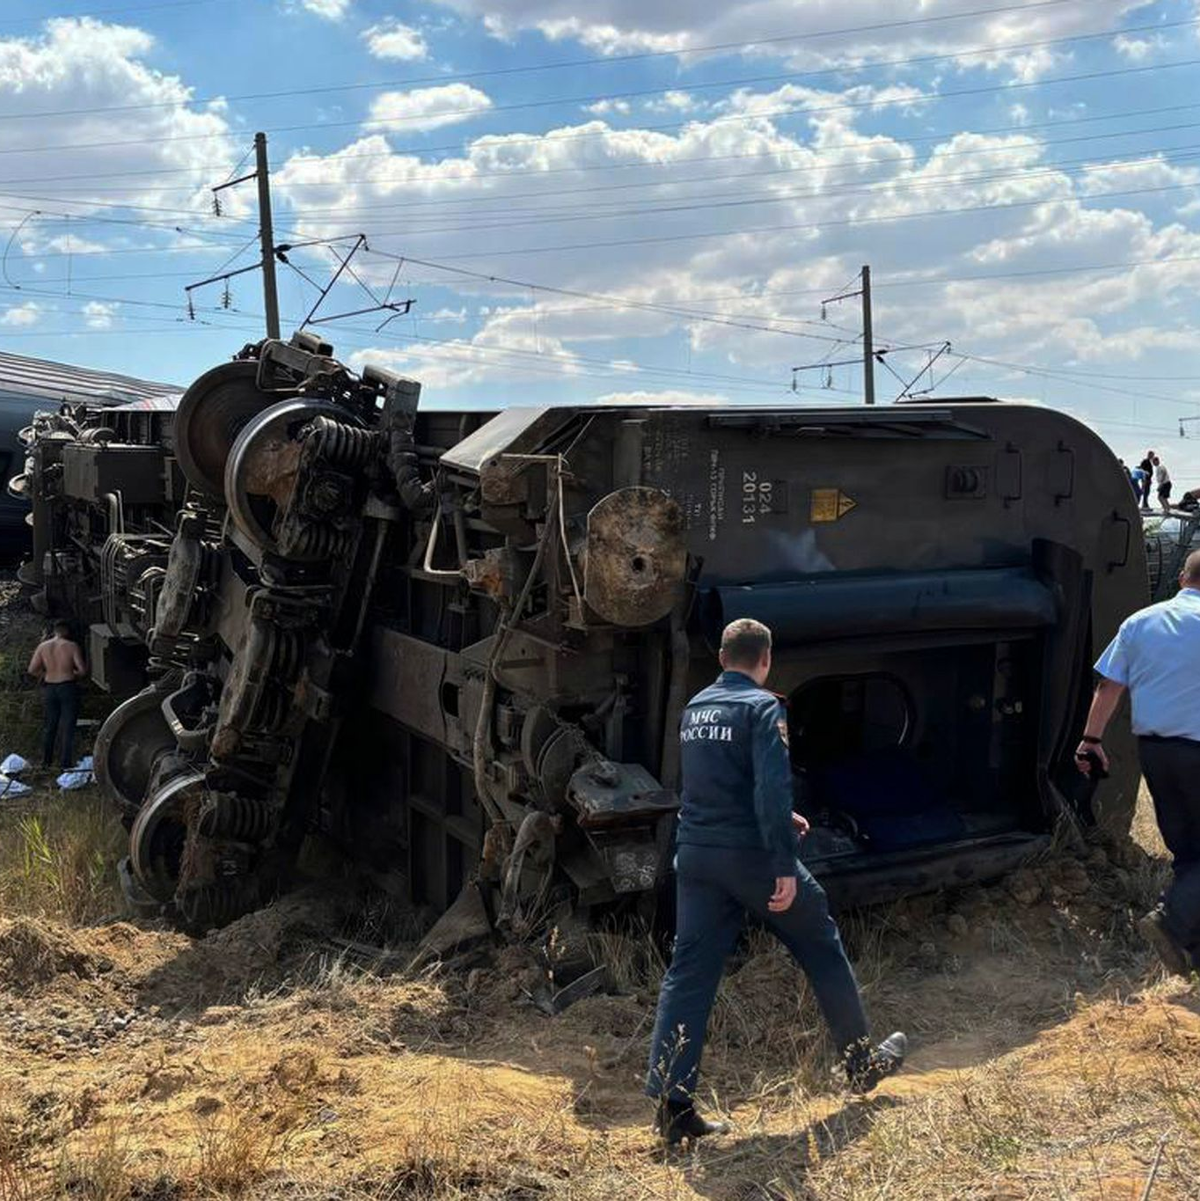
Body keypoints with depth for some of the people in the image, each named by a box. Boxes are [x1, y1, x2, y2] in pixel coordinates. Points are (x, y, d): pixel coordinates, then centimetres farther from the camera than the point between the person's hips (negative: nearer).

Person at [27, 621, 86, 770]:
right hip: (68, 688, -4)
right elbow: (82, 670, -13)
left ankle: (46, 760, 23)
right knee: (68, 726, 3)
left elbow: (32, 670, -2)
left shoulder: (42, 647, 2)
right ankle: (66, 762, 3)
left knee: (49, 725, 16)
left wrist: (44, 675, 15)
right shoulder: (72, 646, -8)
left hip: (49, 689, 4)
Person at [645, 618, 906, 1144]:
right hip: (750, 855, -6)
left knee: (689, 972, 5)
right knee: (821, 948, 15)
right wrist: (785, 865, -21)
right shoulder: (761, 708, -11)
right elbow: (771, 787, -22)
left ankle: (672, 1103, 0)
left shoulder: (694, 709, 12)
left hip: (695, 854, 6)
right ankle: (863, 1062, 31)